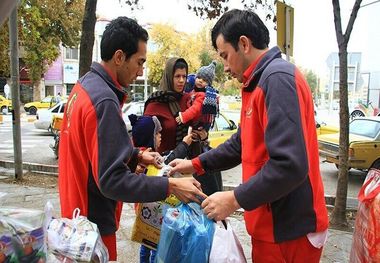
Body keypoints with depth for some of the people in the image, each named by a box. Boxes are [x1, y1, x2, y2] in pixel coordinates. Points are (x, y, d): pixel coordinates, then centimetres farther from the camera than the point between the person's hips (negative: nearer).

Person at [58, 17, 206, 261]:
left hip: (78, 208, 9)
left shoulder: (85, 85, 3)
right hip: (93, 222, -9)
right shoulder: (104, 101, -27)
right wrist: (170, 186, -27)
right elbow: (112, 180, -29)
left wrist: (137, 155, 5)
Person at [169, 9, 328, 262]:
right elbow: (242, 143, 19)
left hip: (288, 229, -9)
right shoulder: (260, 83, 13)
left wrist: (235, 199, -20)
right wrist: (196, 164, 16)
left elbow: (290, 165, -29)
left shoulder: (278, 78, -21)